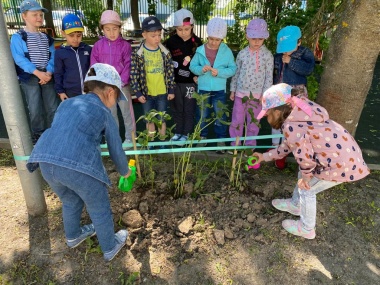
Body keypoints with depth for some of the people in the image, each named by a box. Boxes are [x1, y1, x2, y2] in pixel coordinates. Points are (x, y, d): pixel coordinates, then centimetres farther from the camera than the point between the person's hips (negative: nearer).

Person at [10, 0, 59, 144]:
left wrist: (49, 72, -12)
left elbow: (52, 57, 6)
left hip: (47, 76, 4)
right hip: (29, 78, -4)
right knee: (35, 110, 0)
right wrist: (37, 73, -20)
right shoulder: (17, 37, -2)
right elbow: (19, 59, -11)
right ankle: (38, 136, 15)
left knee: (53, 108, 6)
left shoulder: (47, 38, 14)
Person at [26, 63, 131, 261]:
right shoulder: (104, 112, 11)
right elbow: (116, 149, 16)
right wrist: (125, 171, 35)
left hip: (45, 161, 6)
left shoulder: (67, 103, 25)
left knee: (70, 200, 33)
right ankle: (110, 248, 41)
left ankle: (73, 236, 59)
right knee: (99, 208, 20)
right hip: (78, 166, -6)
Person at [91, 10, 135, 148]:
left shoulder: (125, 45, -5)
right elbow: (94, 66, 2)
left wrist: (122, 81, -15)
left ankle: (129, 137, 16)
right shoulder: (98, 45, 2)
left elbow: (128, 65, -7)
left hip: (122, 85, -3)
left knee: (127, 112, 4)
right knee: (110, 113, 13)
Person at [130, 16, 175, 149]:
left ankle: (162, 141, 28)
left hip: (162, 92, 1)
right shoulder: (138, 53, -9)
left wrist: (171, 90, 1)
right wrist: (138, 93, -8)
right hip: (146, 93, 0)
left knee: (162, 119, 12)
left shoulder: (165, 52, -3)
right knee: (149, 119, 14)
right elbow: (134, 74, -7)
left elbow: (170, 72, 2)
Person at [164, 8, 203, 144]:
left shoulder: (196, 42, -1)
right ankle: (178, 132, 25)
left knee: (189, 109, 5)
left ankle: (186, 134, 17)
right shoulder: (171, 42, -1)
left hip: (190, 82, -1)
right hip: (175, 82, 1)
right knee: (177, 109, 11)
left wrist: (197, 76, -8)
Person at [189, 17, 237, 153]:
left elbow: (233, 69, -5)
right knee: (202, 115, 13)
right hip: (203, 89, 1)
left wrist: (219, 72, -20)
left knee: (220, 116, 9)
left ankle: (221, 140, 24)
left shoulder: (227, 51, -5)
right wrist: (201, 69, -21)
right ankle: (202, 137, 31)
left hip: (219, 90, -1)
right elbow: (192, 66, -1)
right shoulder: (200, 50, -3)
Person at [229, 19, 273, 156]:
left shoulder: (267, 55, -5)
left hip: (257, 94, -2)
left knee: (253, 121, 9)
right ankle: (235, 144, 23)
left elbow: (269, 76, -3)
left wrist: (265, 94, -7)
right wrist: (233, 90, 9)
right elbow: (236, 72, 8)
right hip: (241, 93, 2)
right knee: (237, 120, 8)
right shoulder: (242, 54, 1)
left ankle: (250, 145, 24)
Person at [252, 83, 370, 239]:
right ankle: (295, 204, 50)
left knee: (306, 189, 7)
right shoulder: (297, 114, 6)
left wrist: (306, 177, -3)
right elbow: (287, 146, 15)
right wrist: (264, 156, 21)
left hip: (341, 163, -10)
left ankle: (306, 229, 30)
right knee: (303, 175, 24)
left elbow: (303, 155, -22)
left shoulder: (291, 126, -27)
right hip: (343, 152, 10)